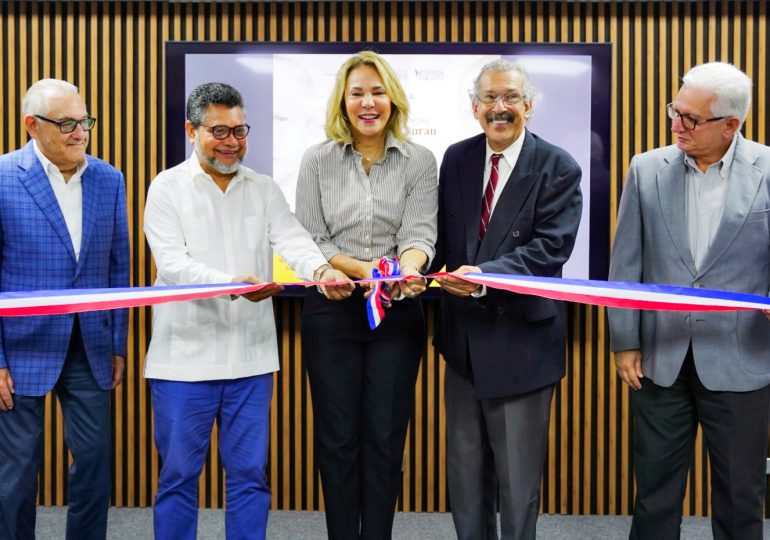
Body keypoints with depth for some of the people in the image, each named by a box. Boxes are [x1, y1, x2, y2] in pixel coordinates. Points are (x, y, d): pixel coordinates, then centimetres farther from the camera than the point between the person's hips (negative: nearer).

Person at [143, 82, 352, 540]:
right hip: (186, 357, -3)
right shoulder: (168, 188, 0)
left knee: (250, 474, 9)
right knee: (179, 475, 6)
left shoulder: (265, 189, 10)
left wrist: (323, 270, -28)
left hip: (251, 356, 3)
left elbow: (293, 239, -6)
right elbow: (172, 262, -12)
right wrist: (232, 284, -28)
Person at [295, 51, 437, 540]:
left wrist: (406, 268, -32)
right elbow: (309, 241, -3)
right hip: (332, 311, 0)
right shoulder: (318, 161, 2)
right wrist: (362, 269, -20)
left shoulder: (420, 161, 2)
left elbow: (420, 232, -9)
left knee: (385, 438, 7)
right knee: (337, 438, 7)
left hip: (397, 312, 0)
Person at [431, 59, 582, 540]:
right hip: (464, 334, 5)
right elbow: (444, 235, 8)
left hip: (522, 338, -5)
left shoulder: (558, 169, -10)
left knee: (519, 474, 8)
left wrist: (485, 276, -33)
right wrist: (443, 274, -13)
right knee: (464, 466, 17)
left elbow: (551, 247, -20)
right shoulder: (456, 159, 5)